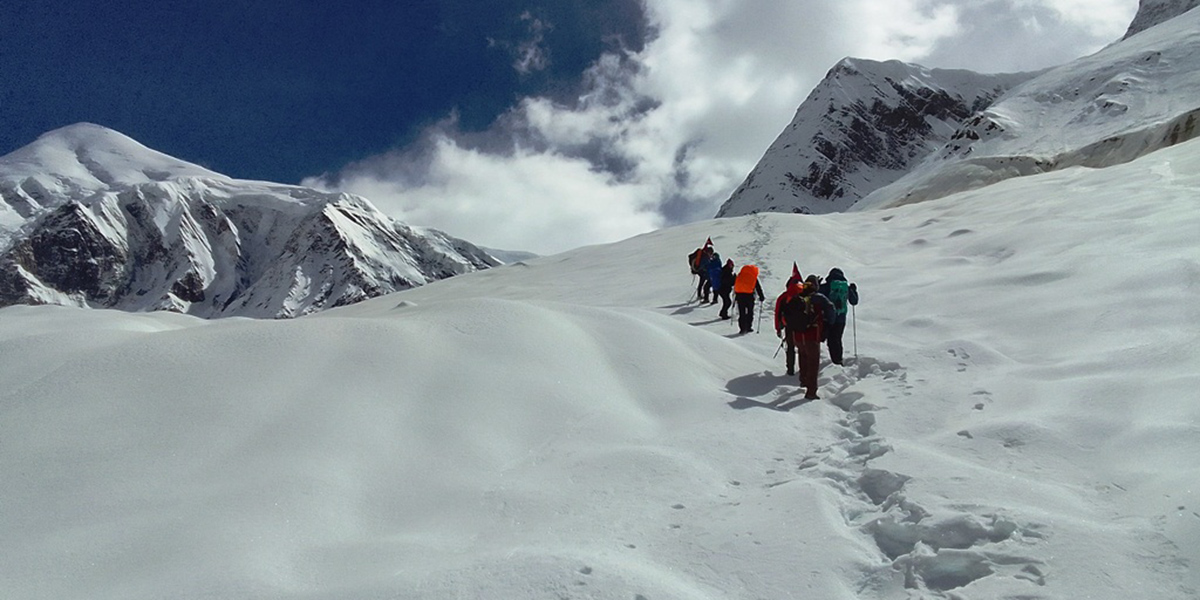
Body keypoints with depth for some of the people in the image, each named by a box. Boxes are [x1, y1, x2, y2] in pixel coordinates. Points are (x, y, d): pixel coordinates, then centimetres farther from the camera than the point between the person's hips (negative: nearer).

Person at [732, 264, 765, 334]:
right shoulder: (754, 278, 3)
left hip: (739, 295, 3)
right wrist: (761, 297, 18)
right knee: (750, 312, 12)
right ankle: (748, 327, 9)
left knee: (741, 313, 6)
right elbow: (758, 288, 7)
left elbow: (735, 286, 15)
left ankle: (742, 328, 2)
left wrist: (735, 296, 23)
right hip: (749, 296, -3)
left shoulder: (739, 276, 11)